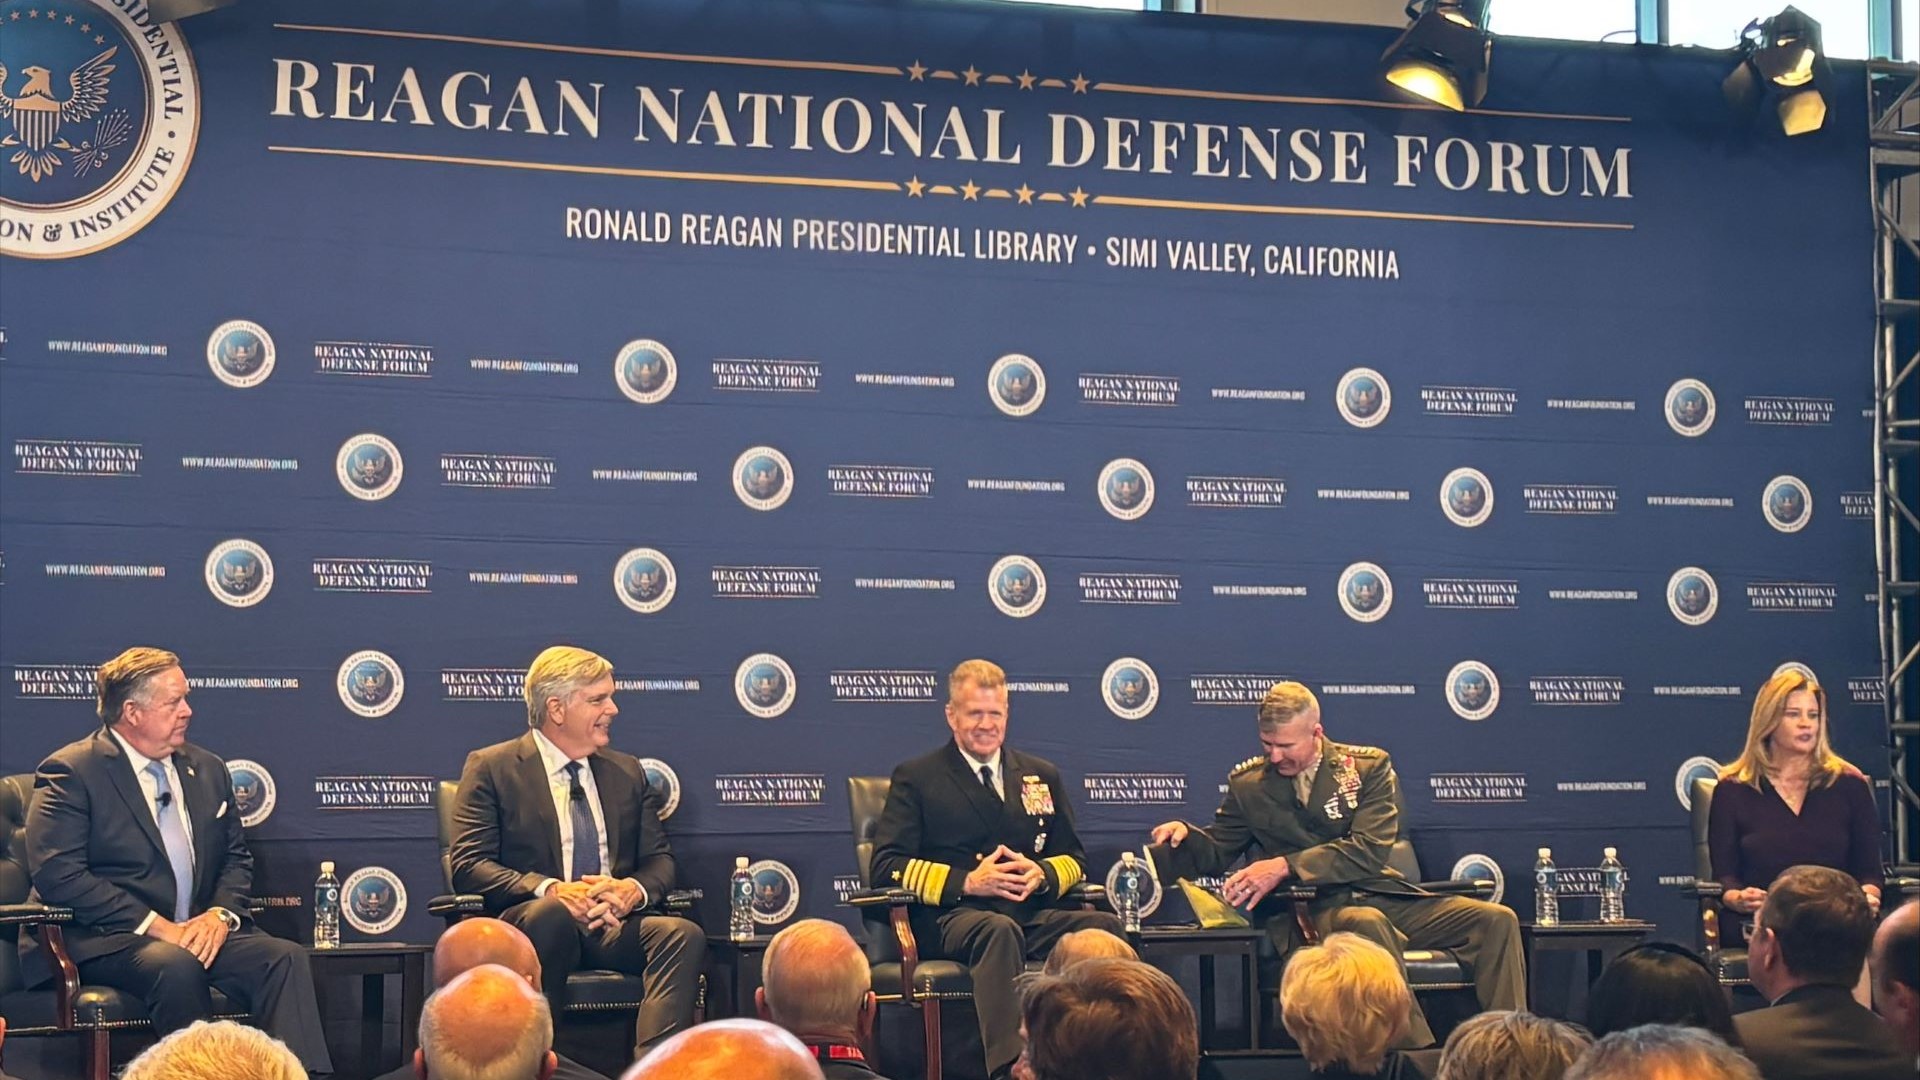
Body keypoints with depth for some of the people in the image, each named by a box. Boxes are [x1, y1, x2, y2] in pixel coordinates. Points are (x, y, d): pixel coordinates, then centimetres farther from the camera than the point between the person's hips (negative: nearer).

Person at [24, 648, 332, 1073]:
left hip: (202, 931, 6)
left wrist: (221, 913, -4)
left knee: (286, 958, -22)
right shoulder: (71, 773, -3)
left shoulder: (207, 770, 17)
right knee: (176, 966, -38)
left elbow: (236, 858, 21)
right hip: (105, 941, -6)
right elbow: (57, 874, -14)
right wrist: (156, 926, -18)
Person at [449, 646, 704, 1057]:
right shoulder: (491, 768, 6)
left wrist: (634, 889, -9)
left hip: (614, 927, 4)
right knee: (552, 911, -39)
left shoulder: (626, 772, 21)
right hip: (531, 925, -4)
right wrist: (549, 889, -21)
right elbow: (468, 865, -4)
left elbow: (660, 858, 17)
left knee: (683, 934, -28)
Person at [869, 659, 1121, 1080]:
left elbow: (1074, 858, 25)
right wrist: (967, 882, -12)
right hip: (950, 917, -4)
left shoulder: (1041, 776, 24)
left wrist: (1043, 875, -1)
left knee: (1107, 927, -28)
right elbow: (886, 866, 1)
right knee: (1000, 930, -40)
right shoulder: (916, 778, 11)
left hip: (1033, 913, 4)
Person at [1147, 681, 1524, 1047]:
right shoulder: (1248, 784, 11)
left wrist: (1285, 866, -18)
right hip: (1310, 910, -2)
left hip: (1381, 895, 2)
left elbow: (1369, 851, -8)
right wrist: (1185, 835, -7)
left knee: (1496, 921, -19)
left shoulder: (1370, 767, 5)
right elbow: (1214, 854, 18)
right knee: (1366, 923, -40)